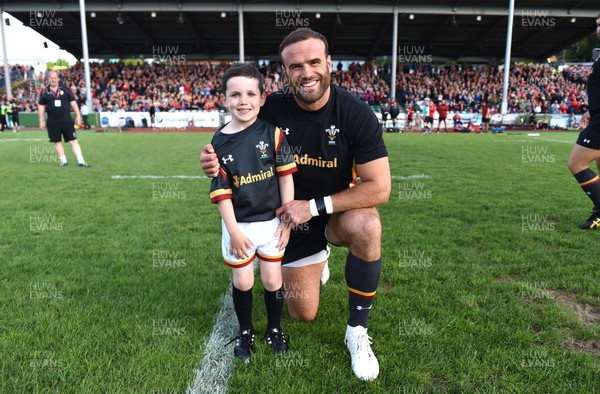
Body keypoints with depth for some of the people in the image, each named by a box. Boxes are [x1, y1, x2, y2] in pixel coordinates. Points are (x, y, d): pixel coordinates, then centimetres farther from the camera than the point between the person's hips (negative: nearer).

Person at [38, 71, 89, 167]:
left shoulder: (65, 90, 5)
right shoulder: (44, 92, 5)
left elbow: (73, 102, 6)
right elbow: (41, 107, 10)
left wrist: (78, 116, 0)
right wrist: (41, 121, 7)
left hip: (67, 121, -1)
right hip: (52, 123, 1)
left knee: (73, 141, -6)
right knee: (57, 142, 7)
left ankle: (81, 161, -7)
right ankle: (63, 161, 18)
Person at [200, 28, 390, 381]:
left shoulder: (356, 113, -22)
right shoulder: (273, 109, -17)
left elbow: (379, 188, -24)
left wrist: (314, 206, -28)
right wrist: (218, 163, -27)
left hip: (339, 210, -1)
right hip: (294, 218, 2)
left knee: (367, 227, -38)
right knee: (304, 315, 7)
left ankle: (357, 330, -15)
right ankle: (318, 262, 43)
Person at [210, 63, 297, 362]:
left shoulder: (273, 133, -9)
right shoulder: (219, 142, -6)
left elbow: (285, 177, -6)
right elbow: (221, 191, -6)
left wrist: (287, 219, -7)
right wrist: (233, 231, -9)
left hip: (271, 221, 0)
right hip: (238, 224, 1)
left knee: (272, 279, 11)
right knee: (243, 281, 12)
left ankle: (275, 329, 35)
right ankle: (245, 332, 35)